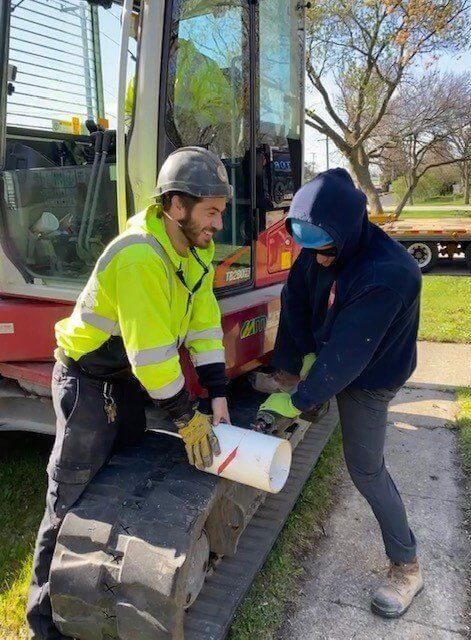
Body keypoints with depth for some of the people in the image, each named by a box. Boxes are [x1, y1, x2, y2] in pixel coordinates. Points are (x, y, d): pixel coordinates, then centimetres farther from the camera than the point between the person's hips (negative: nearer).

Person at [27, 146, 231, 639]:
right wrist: (186, 418, -18)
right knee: (73, 498, 4)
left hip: (131, 377, 9)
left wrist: (217, 395, -7)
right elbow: (151, 352, -30)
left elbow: (204, 322, -3)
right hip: (88, 381, -8)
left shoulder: (197, 247, -5)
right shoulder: (140, 256, -32)